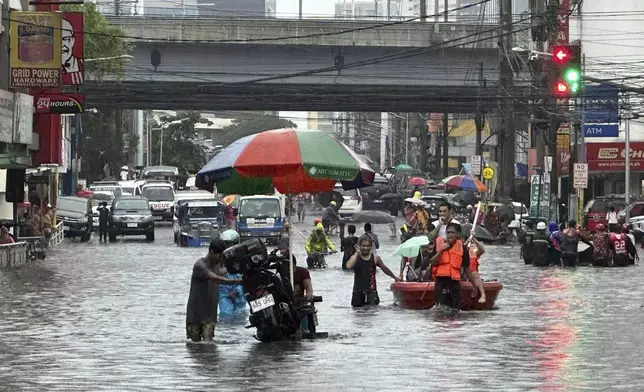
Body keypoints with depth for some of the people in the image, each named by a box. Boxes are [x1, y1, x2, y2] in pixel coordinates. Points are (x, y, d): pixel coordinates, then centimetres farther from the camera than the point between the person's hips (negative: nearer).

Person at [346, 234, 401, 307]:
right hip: (358, 291, 1)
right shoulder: (355, 257, 0)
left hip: (371, 290, -1)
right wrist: (357, 253, -16)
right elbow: (349, 266, -22)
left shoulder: (375, 258, 3)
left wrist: (395, 277, 31)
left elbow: (385, 269, 19)